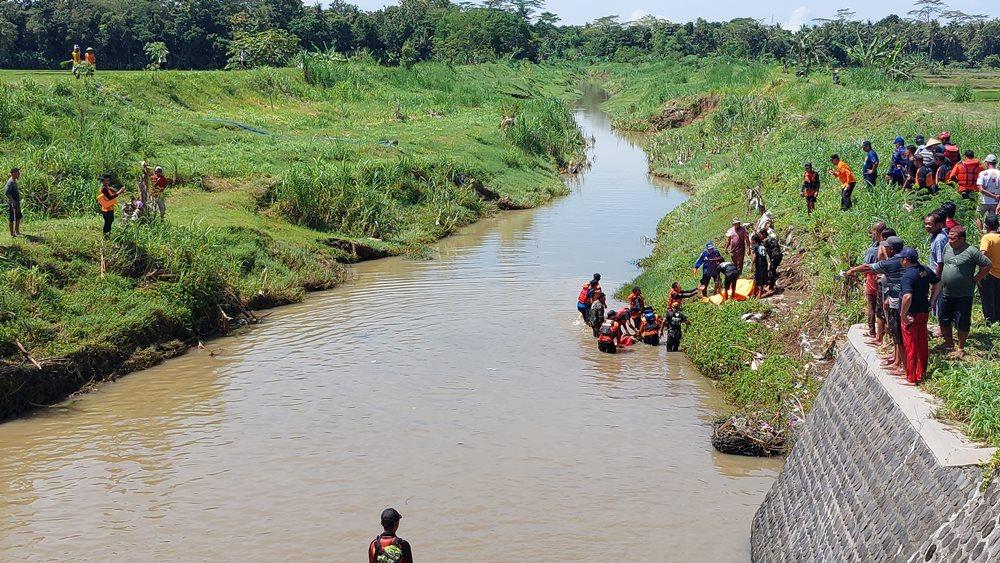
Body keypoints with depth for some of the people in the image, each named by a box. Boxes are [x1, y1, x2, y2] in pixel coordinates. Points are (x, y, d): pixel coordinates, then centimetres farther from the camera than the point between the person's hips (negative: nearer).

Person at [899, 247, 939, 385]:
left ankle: (911, 378, 11)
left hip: (911, 316, -8)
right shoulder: (925, 270, 1)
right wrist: (931, 301, 19)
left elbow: (907, 297, -37)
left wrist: (902, 314, -24)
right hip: (924, 312, 8)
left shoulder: (908, 276, -24)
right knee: (922, 344, 16)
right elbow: (938, 283, 15)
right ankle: (921, 374, 26)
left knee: (910, 347, 4)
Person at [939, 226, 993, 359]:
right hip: (946, 293, 6)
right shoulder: (947, 247, 3)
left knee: (962, 323, 4)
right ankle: (949, 344, 32)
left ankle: (960, 348, 19)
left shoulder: (971, 252, -17)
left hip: (963, 296, -6)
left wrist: (974, 280, -10)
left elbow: (988, 265, -13)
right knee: (944, 320, 14)